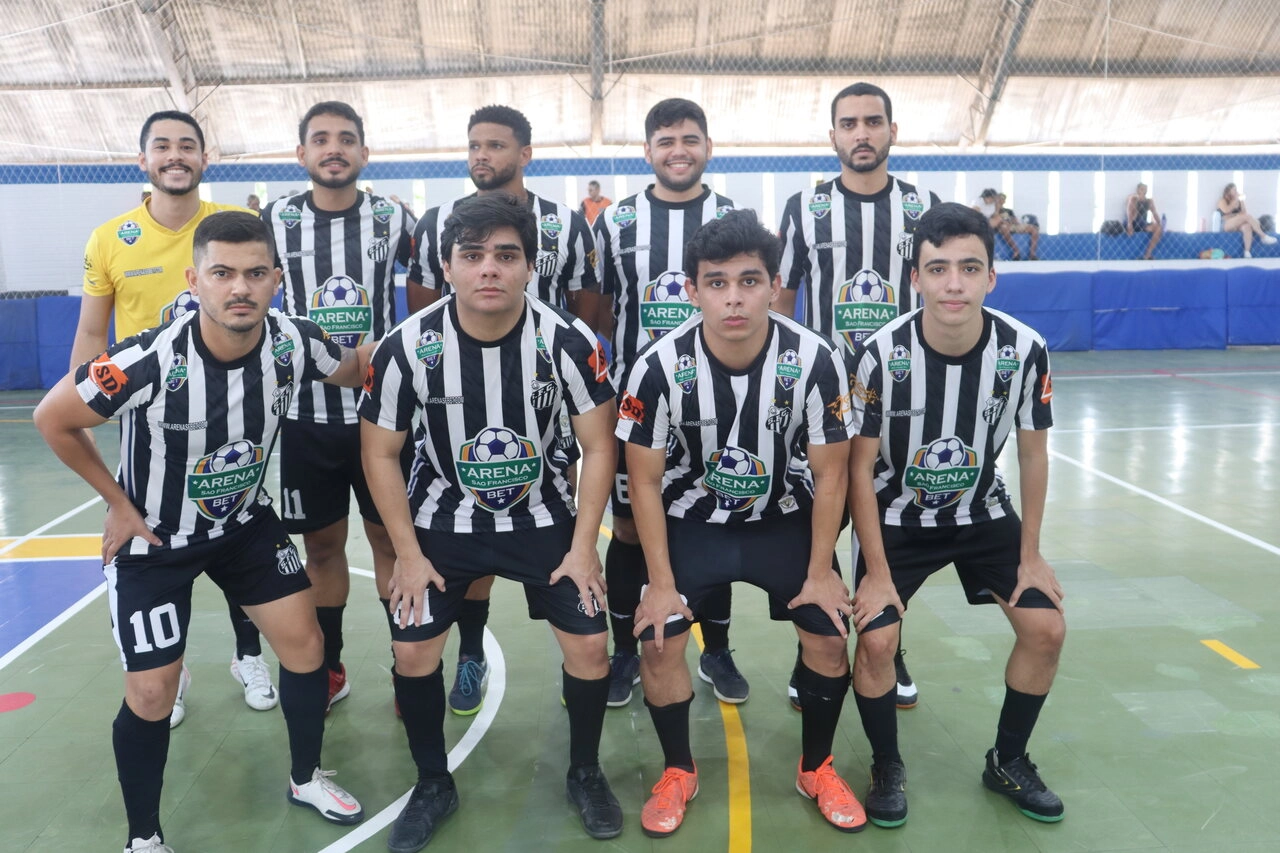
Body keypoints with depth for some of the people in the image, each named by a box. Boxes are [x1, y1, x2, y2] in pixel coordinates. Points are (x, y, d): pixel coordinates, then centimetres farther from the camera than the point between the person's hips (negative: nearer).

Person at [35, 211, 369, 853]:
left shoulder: (294, 343, -20)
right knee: (152, 695, -1)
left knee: (304, 643, 4)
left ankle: (305, 779, 30)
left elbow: (355, 371, 4)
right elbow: (53, 421, -15)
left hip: (245, 522, 4)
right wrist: (120, 504, -10)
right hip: (153, 536, -4)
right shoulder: (150, 362, -32)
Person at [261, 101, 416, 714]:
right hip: (304, 414, 1)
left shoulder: (393, 219, 0)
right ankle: (328, 669, 27)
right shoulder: (274, 220, 3)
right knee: (322, 544, 11)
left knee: (391, 539, 6)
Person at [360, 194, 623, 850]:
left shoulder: (568, 341, -19)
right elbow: (379, 453, -7)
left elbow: (598, 445, -9)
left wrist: (582, 545, -11)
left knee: (589, 643, -7)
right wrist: (408, 553, -9)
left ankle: (585, 774, 22)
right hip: (442, 519, 1)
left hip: (542, 516, 0)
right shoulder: (407, 347, -18)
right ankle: (433, 785, 23)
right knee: (412, 650, -5)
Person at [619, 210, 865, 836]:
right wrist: (662, 582, -13)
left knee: (830, 637, -8)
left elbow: (830, 473, -10)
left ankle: (816, 768, 21)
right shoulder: (659, 368, -23)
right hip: (693, 521, 0)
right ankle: (678, 772, 16)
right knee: (659, 641, -12)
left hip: (785, 519, 1)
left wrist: (821, 571, -9)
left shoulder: (815, 360, -22)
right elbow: (645, 481, -13)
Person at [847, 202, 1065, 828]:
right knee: (876, 637, -17)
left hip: (984, 514, 3)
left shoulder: (1024, 350, -18)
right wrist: (877, 571, -15)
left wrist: (1030, 556, -2)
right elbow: (861, 466, -17)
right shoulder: (882, 354, -26)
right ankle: (887, 766, 11)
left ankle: (1007, 762, 21)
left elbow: (1033, 454, -4)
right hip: (897, 518, -3)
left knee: (1046, 628, -4)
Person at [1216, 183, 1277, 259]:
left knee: (1247, 227, -33)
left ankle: (1247, 252, -43)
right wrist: (1235, 199, -8)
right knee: (1247, 216, -28)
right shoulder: (1222, 201, 5)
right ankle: (1263, 236, -27)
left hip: (1238, 225, 5)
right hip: (1226, 225, -5)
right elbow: (1226, 211, -16)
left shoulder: (1239, 201, 20)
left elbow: (1244, 213, 10)